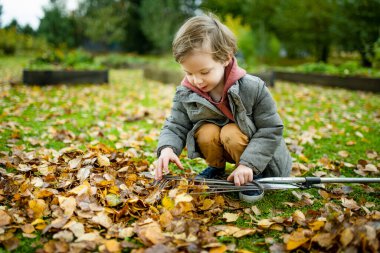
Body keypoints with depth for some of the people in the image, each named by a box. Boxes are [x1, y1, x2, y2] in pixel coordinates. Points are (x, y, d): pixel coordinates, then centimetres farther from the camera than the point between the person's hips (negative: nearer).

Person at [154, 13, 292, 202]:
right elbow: (176, 126, -6)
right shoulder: (185, 94, -15)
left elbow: (271, 130, -20)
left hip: (254, 151, -3)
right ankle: (216, 167, 4)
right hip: (215, 145, 3)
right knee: (207, 132, -28)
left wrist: (248, 164, -30)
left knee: (231, 134, -33)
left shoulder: (252, 88, -25)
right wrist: (167, 148, -31)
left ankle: (254, 174, -6)